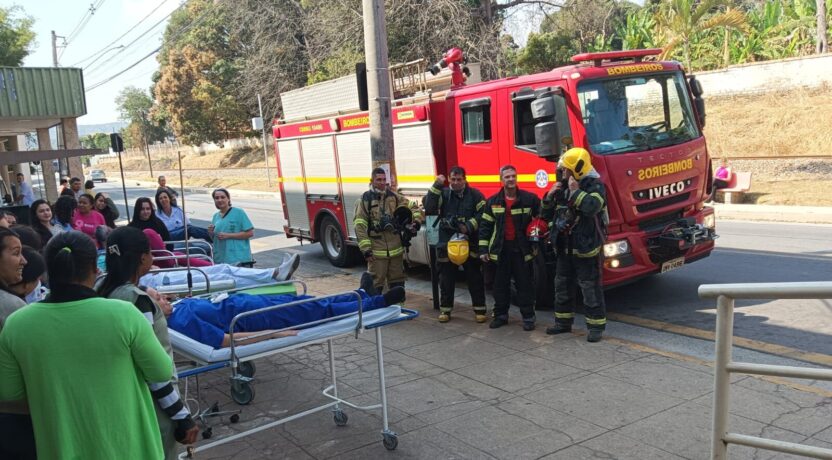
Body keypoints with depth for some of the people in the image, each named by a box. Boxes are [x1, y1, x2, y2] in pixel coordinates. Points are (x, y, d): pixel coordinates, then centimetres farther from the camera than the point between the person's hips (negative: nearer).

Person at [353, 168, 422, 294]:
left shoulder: (393, 196, 8)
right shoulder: (365, 199, -6)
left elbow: (413, 208, 19)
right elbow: (360, 226, -9)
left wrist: (416, 222, 1)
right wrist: (366, 249, -14)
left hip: (396, 249, 5)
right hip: (377, 251, -5)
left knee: (397, 281, 15)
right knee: (376, 283, -1)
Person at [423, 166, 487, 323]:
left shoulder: (475, 194, 1)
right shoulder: (443, 193, 6)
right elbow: (429, 208, -8)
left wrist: (468, 227, -17)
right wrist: (436, 186, -13)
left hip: (470, 243, -1)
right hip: (447, 243, 1)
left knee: (475, 278, 5)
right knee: (446, 279, 8)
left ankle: (479, 309, 15)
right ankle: (445, 309, 20)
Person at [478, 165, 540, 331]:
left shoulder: (530, 198, -3)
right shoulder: (493, 201, 4)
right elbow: (485, 226, 5)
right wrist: (483, 249, -1)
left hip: (522, 249, -2)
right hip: (501, 249, 2)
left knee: (525, 284, 3)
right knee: (500, 285, 9)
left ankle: (528, 317, 11)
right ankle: (500, 315, 21)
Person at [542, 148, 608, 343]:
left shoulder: (595, 186, -9)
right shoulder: (562, 187, 12)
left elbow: (592, 206, -31)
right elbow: (547, 215, 16)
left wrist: (575, 190, -22)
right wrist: (550, 196, -1)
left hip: (586, 248, -8)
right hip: (564, 248, 8)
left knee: (591, 288, -2)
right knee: (562, 285, 15)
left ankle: (596, 325, 7)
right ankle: (563, 322, 27)